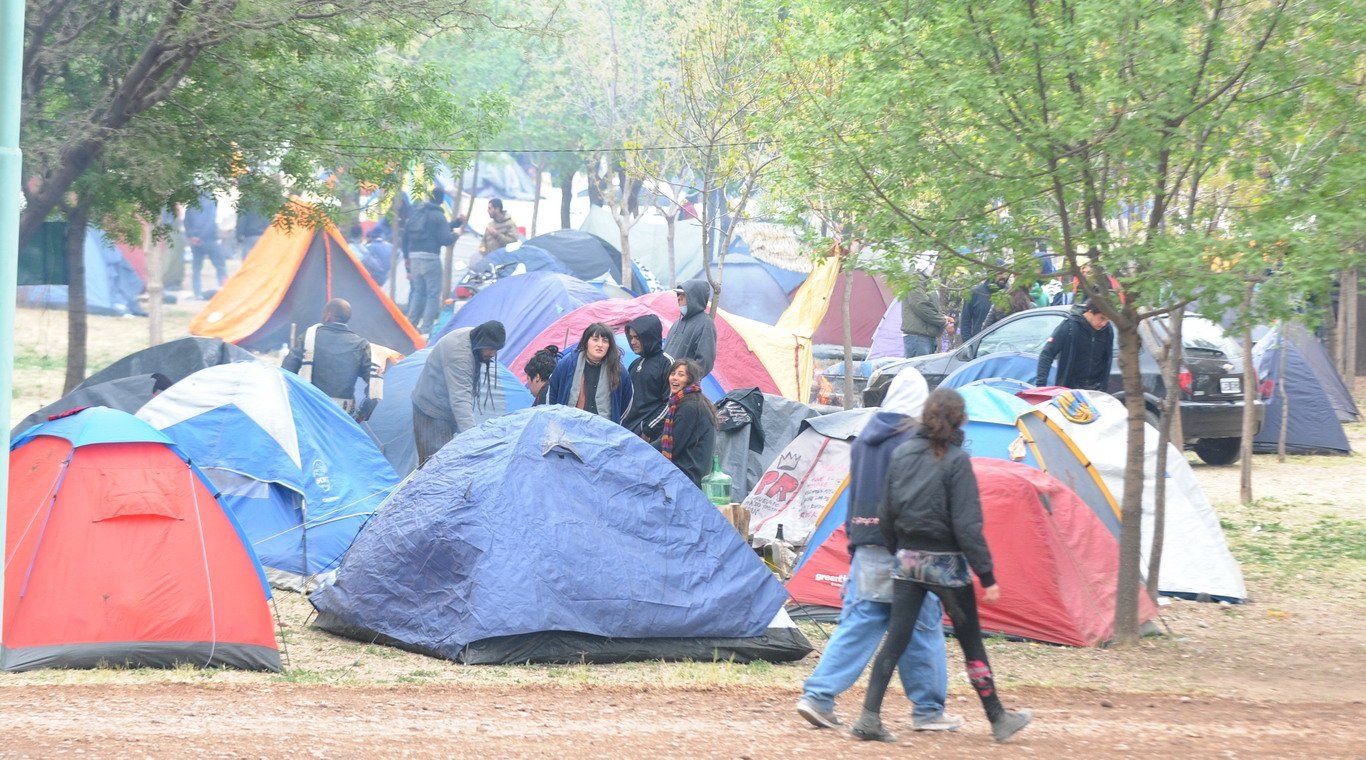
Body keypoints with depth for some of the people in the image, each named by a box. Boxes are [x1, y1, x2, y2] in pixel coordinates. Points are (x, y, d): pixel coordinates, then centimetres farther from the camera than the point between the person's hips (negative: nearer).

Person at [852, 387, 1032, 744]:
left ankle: (869, 718, -5)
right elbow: (967, 525, -16)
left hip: (907, 560, 5)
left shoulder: (901, 454, 3)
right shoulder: (955, 460, -14)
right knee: (971, 643, 8)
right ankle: (998, 719, 19)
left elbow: (886, 514, 10)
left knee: (895, 640, 5)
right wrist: (986, 576, -11)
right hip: (946, 563, -5)